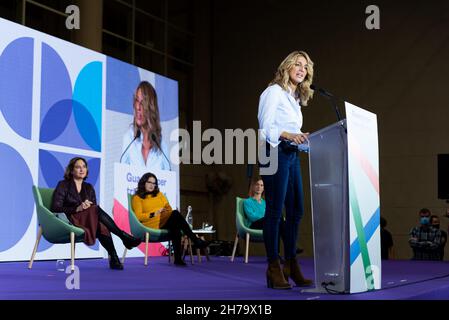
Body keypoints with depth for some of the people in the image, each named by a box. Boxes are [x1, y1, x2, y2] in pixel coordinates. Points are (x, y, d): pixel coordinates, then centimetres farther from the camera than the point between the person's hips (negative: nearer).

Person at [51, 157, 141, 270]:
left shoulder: (89, 187, 19)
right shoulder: (63, 185, 4)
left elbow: (94, 208, 12)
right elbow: (55, 208, -7)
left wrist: (88, 206, -12)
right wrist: (77, 209, -19)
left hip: (89, 222, 4)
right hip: (70, 222, -4)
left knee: (101, 225, -33)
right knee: (97, 209, -31)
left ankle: (114, 259, -44)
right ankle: (124, 237, -31)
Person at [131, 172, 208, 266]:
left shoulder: (159, 194, 26)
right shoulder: (137, 198, 10)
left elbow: (168, 208, 18)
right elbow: (139, 216, -3)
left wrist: (167, 212, -6)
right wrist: (154, 214, -16)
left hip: (166, 222, 5)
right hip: (151, 224, -5)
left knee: (175, 226, -34)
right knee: (175, 214, -30)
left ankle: (178, 258, -41)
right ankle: (196, 241, -31)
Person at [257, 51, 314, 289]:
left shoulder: (296, 98, 21)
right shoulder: (274, 92, -4)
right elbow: (266, 128, -13)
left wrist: (302, 139, 5)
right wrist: (287, 135, -27)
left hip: (292, 155, 9)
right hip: (275, 153, -9)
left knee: (296, 211, 7)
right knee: (275, 211, -8)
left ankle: (291, 266, 13)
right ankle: (274, 268, -5)